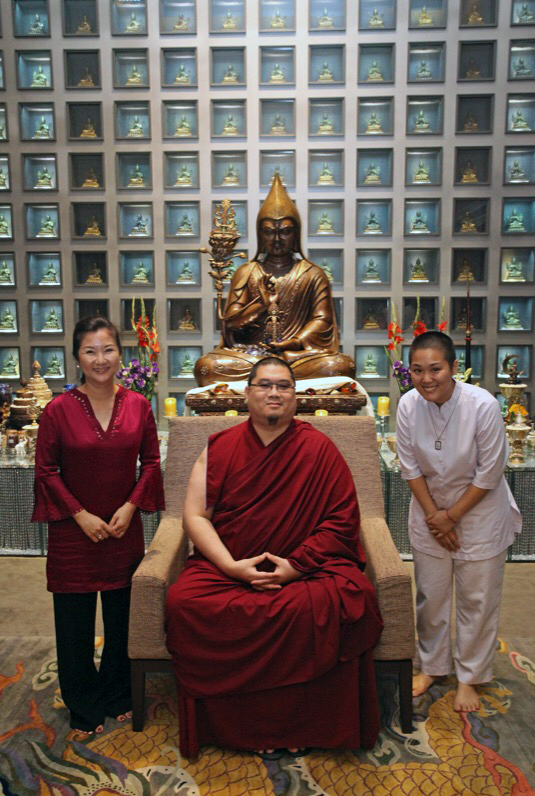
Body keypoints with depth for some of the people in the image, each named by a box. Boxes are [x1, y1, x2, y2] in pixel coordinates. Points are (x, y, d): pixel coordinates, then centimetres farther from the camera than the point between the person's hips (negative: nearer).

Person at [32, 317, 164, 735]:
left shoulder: (138, 405, -3)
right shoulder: (58, 410, -10)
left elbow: (151, 461, 3)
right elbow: (46, 470, -5)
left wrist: (131, 506, -8)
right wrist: (80, 515, -11)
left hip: (124, 527, 2)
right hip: (73, 529, -2)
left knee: (122, 616, 15)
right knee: (75, 621, 11)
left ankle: (118, 696, 39)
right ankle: (83, 707, 33)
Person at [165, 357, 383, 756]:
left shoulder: (319, 449, 1)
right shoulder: (220, 447, 5)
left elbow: (342, 520, 0)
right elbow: (195, 515, 2)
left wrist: (296, 565, -12)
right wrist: (233, 566, -12)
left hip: (307, 568, -1)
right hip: (228, 566, 2)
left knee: (347, 601, -29)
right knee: (185, 601, -25)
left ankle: (300, 725, -4)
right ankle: (236, 725, -5)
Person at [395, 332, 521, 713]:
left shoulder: (483, 405, -25)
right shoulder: (408, 405, -16)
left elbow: (489, 474, -16)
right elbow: (410, 466, -5)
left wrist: (451, 516, -12)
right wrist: (432, 514, -8)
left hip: (479, 509, -2)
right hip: (430, 508, 3)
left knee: (477, 599, 9)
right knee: (430, 595, 15)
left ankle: (470, 677, 31)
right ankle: (433, 666, 38)